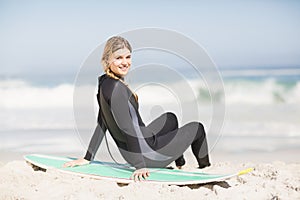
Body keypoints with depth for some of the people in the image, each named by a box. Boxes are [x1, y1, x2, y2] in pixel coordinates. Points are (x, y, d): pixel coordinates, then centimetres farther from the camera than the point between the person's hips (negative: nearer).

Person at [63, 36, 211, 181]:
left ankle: (180, 166, 43)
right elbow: (127, 129, -30)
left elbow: (102, 124, 7)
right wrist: (140, 165, -30)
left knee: (170, 118, 35)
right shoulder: (116, 87, -27)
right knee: (197, 128, 13)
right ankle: (205, 169, 37)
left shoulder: (104, 83, 2)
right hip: (146, 156, -9)